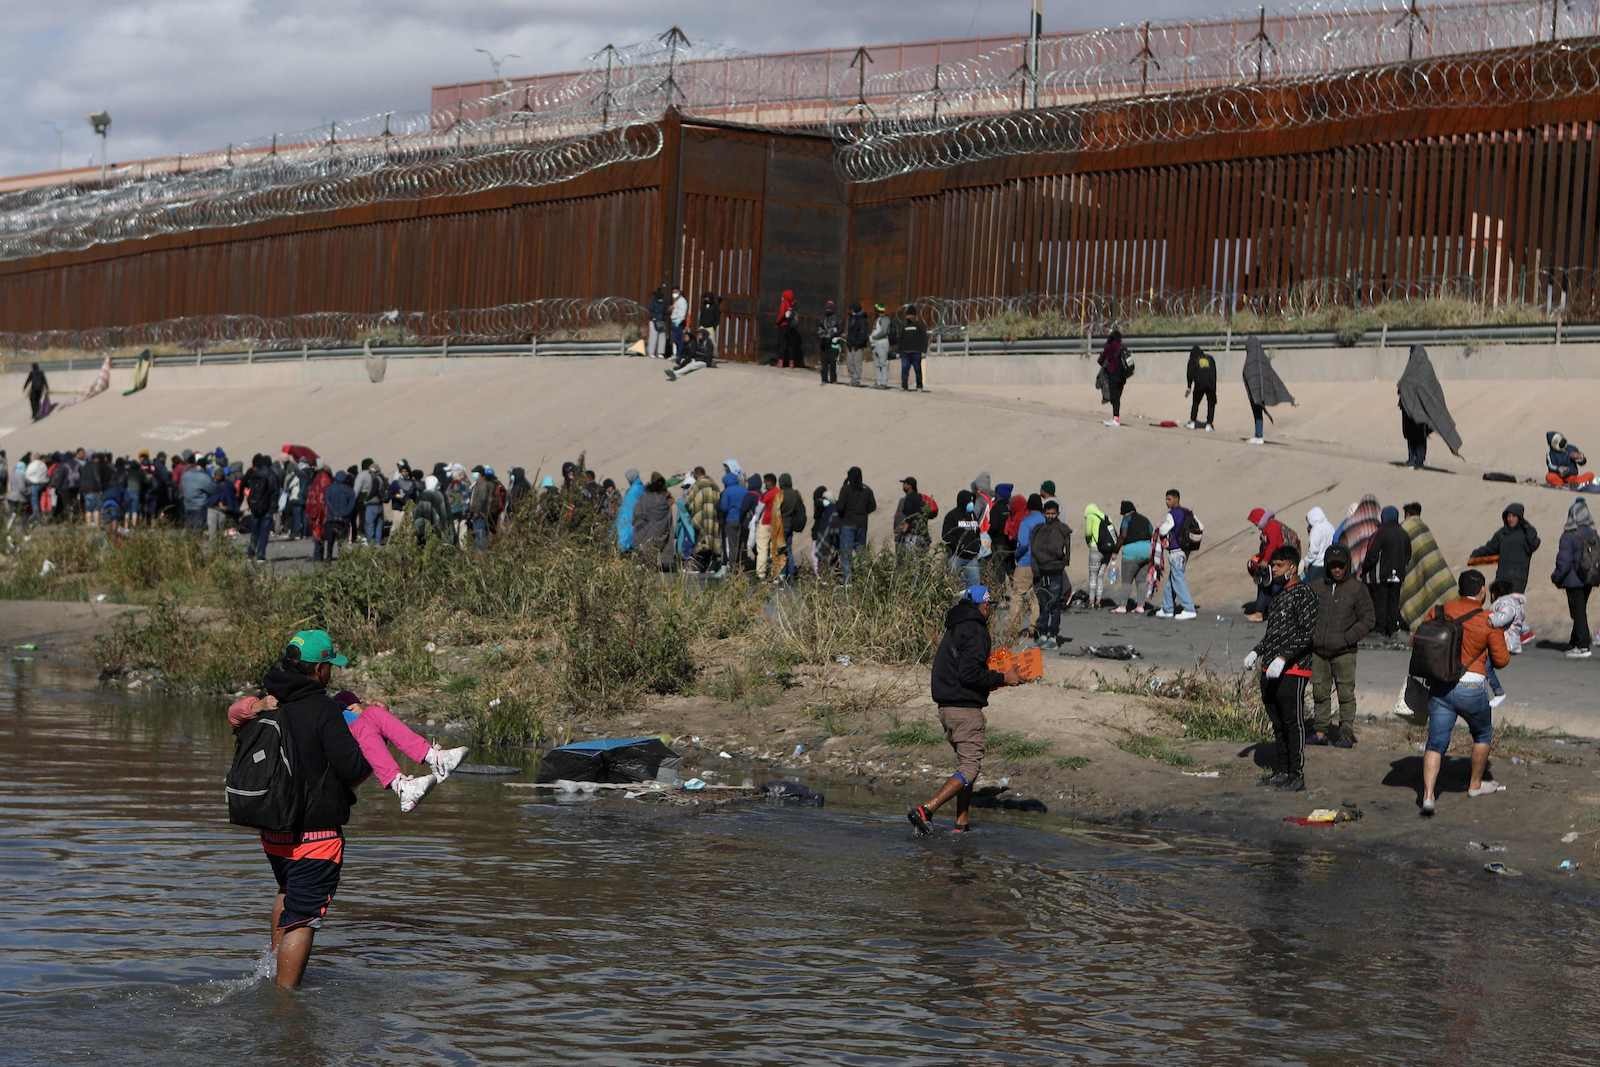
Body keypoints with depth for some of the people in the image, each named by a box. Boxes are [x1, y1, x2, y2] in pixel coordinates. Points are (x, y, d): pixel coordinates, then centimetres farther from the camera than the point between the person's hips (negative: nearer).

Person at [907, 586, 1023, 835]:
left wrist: (991, 680, 21)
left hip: (946, 708, 9)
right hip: (966, 709, -9)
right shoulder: (975, 631, -13)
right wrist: (1003, 678, -10)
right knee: (970, 767, -8)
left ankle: (962, 822, 16)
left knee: (965, 763, 17)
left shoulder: (954, 630, 16)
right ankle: (925, 810, -20)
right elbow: (970, 674, -21)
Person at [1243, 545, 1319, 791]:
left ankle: (1297, 775, 0)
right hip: (1270, 670, 9)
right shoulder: (1278, 595, 18)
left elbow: (1308, 634, -17)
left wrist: (1283, 658, -23)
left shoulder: (1305, 594, -10)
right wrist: (1256, 651, 14)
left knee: (1293, 723, -4)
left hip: (1292, 671, -9)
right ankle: (1279, 771, 21)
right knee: (1277, 723, 13)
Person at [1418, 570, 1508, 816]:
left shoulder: (1440, 611, 2)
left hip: (1439, 687, 3)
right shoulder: (1489, 623, -8)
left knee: (1436, 743, 4)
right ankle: (1476, 784, 36)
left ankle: (1428, 795, -12)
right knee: (1483, 734, 24)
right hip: (1470, 687, -3)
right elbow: (1501, 661, -2)